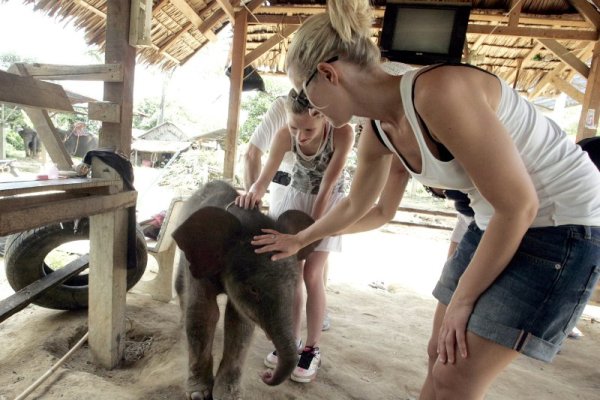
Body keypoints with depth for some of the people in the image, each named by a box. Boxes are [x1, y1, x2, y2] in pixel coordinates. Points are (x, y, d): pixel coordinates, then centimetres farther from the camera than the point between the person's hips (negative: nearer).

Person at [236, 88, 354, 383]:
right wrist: (253, 192, -49)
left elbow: (326, 188, -28)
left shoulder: (342, 133, -31)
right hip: (296, 196, 4)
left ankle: (312, 349, 11)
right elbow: (265, 176, -26)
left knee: (311, 275, -8)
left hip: (329, 201, -3)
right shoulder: (284, 136, -23)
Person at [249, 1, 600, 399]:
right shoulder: (378, 131, -3)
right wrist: (298, 240, 26)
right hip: (501, 223, 7)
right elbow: (355, 205, 14)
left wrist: (462, 300, -13)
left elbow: (519, 205, -23)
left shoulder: (438, 91, -29)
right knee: (442, 356, 14)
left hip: (563, 224, -7)